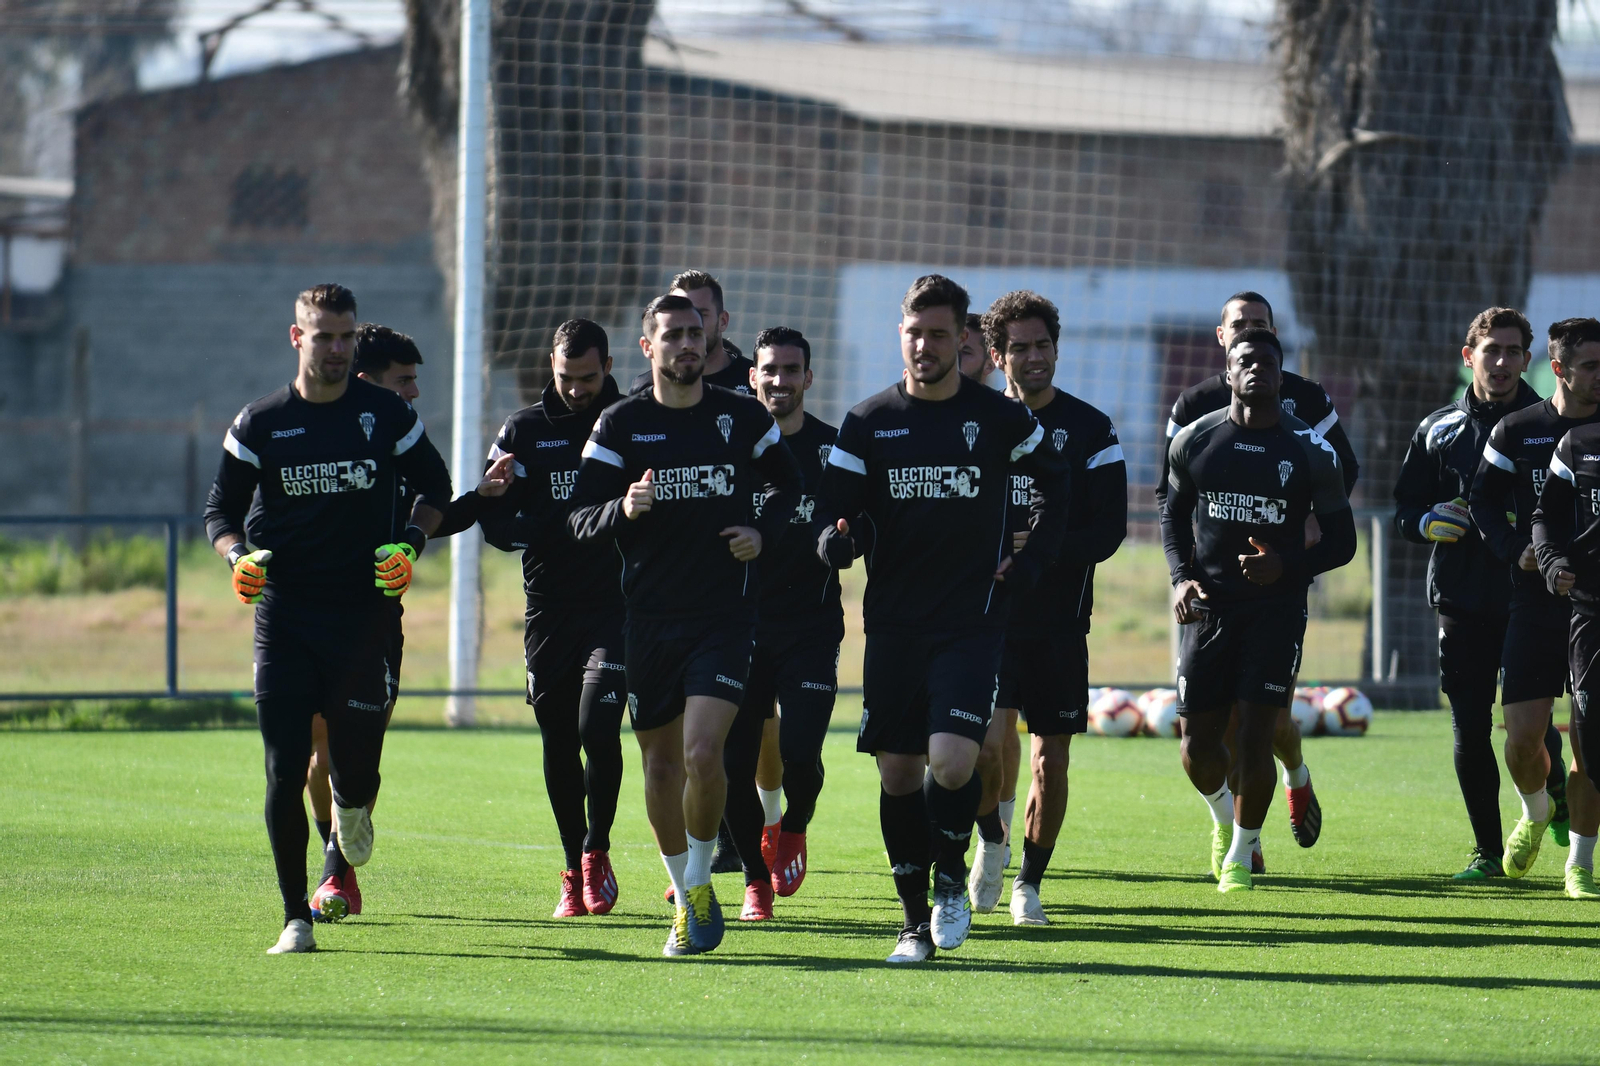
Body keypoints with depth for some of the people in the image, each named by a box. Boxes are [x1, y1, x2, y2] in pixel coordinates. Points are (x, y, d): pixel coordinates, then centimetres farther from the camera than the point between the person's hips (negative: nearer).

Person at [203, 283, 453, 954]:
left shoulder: (387, 415, 3)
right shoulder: (259, 424, 3)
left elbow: (435, 488, 16)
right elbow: (221, 509, 10)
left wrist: (411, 545, -2)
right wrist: (239, 556, -10)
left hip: (364, 614, 0)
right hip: (284, 613, 0)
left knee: (355, 768, -2)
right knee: (284, 771, -7)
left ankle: (353, 803, 38)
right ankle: (295, 918, 2)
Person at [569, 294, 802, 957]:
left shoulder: (743, 417, 3)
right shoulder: (621, 424, 1)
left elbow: (788, 485, 19)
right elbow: (578, 519, -1)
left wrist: (763, 532, 0)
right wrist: (623, 509, -22)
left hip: (724, 616, -1)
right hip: (649, 620, 1)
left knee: (703, 753, -18)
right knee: (661, 762, 8)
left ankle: (699, 882, 2)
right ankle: (684, 899, 25)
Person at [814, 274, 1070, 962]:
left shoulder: (1002, 420, 1)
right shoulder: (867, 423, 3)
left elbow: (1056, 487, 17)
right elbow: (833, 512, 3)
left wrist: (1028, 565, 6)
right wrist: (835, 539, -20)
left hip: (972, 621, -2)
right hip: (893, 622, 2)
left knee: (952, 762, -18)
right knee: (897, 773, 3)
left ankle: (952, 875, 11)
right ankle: (916, 920, 17)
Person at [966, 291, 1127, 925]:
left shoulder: (1091, 431, 3)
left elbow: (1109, 529, -2)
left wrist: (1048, 549, -19)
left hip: (1060, 617, 1)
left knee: (1052, 759, 3)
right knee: (985, 744, -17)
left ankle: (1029, 884, 19)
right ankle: (991, 841, 12)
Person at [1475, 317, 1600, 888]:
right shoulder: (1516, 432, 2)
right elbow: (1482, 501, 9)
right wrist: (1517, 551, -7)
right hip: (1535, 601, 0)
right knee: (1523, 738, -4)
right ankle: (1536, 811, 28)